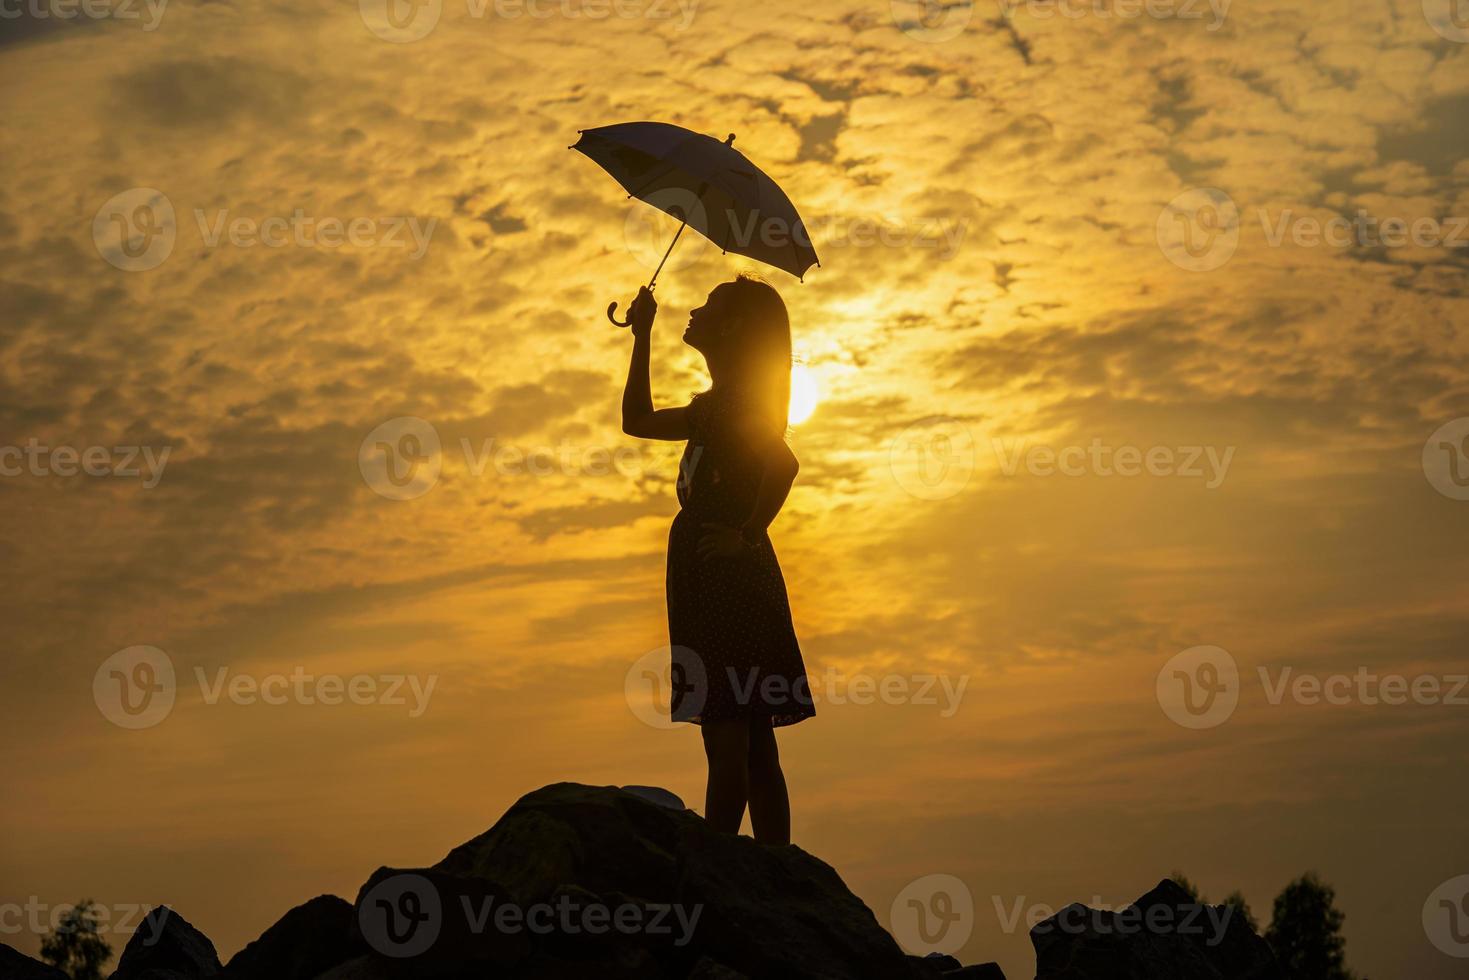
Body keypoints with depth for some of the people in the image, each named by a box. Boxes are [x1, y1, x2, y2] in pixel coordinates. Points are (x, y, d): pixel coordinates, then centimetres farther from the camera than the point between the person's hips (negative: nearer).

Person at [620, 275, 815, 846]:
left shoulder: (739, 397, -6)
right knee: (752, 745, 8)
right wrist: (642, 337, 31)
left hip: (726, 571, -10)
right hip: (710, 578, 10)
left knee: (727, 743, -13)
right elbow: (637, 421, 33)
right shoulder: (716, 405, 22)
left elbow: (783, 461, -23)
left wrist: (748, 536, -20)